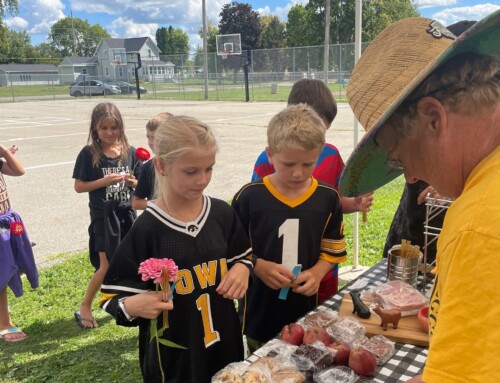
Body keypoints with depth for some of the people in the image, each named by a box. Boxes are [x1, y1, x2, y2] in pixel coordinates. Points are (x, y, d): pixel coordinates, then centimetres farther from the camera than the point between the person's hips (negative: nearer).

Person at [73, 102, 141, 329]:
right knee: (107, 266, -1)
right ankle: (84, 308, 18)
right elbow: (78, 186, -6)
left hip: (127, 213, 4)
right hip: (103, 216, -4)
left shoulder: (129, 152, 1)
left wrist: (133, 182, -14)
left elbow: (140, 183, 9)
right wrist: (104, 181, -19)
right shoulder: (88, 154, -8)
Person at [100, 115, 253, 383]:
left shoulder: (222, 213, -4)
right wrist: (133, 305, -30)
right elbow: (113, 295, -10)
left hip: (224, 341, 4)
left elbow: (244, 256, 11)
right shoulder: (146, 229, -16)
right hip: (173, 354, -4)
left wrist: (242, 268, -9)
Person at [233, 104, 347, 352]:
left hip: (307, 312, 2)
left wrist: (317, 273, -12)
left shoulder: (327, 198, -4)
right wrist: (259, 267, -20)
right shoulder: (249, 197, -11)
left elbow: (333, 249, 5)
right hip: (261, 314, -1)